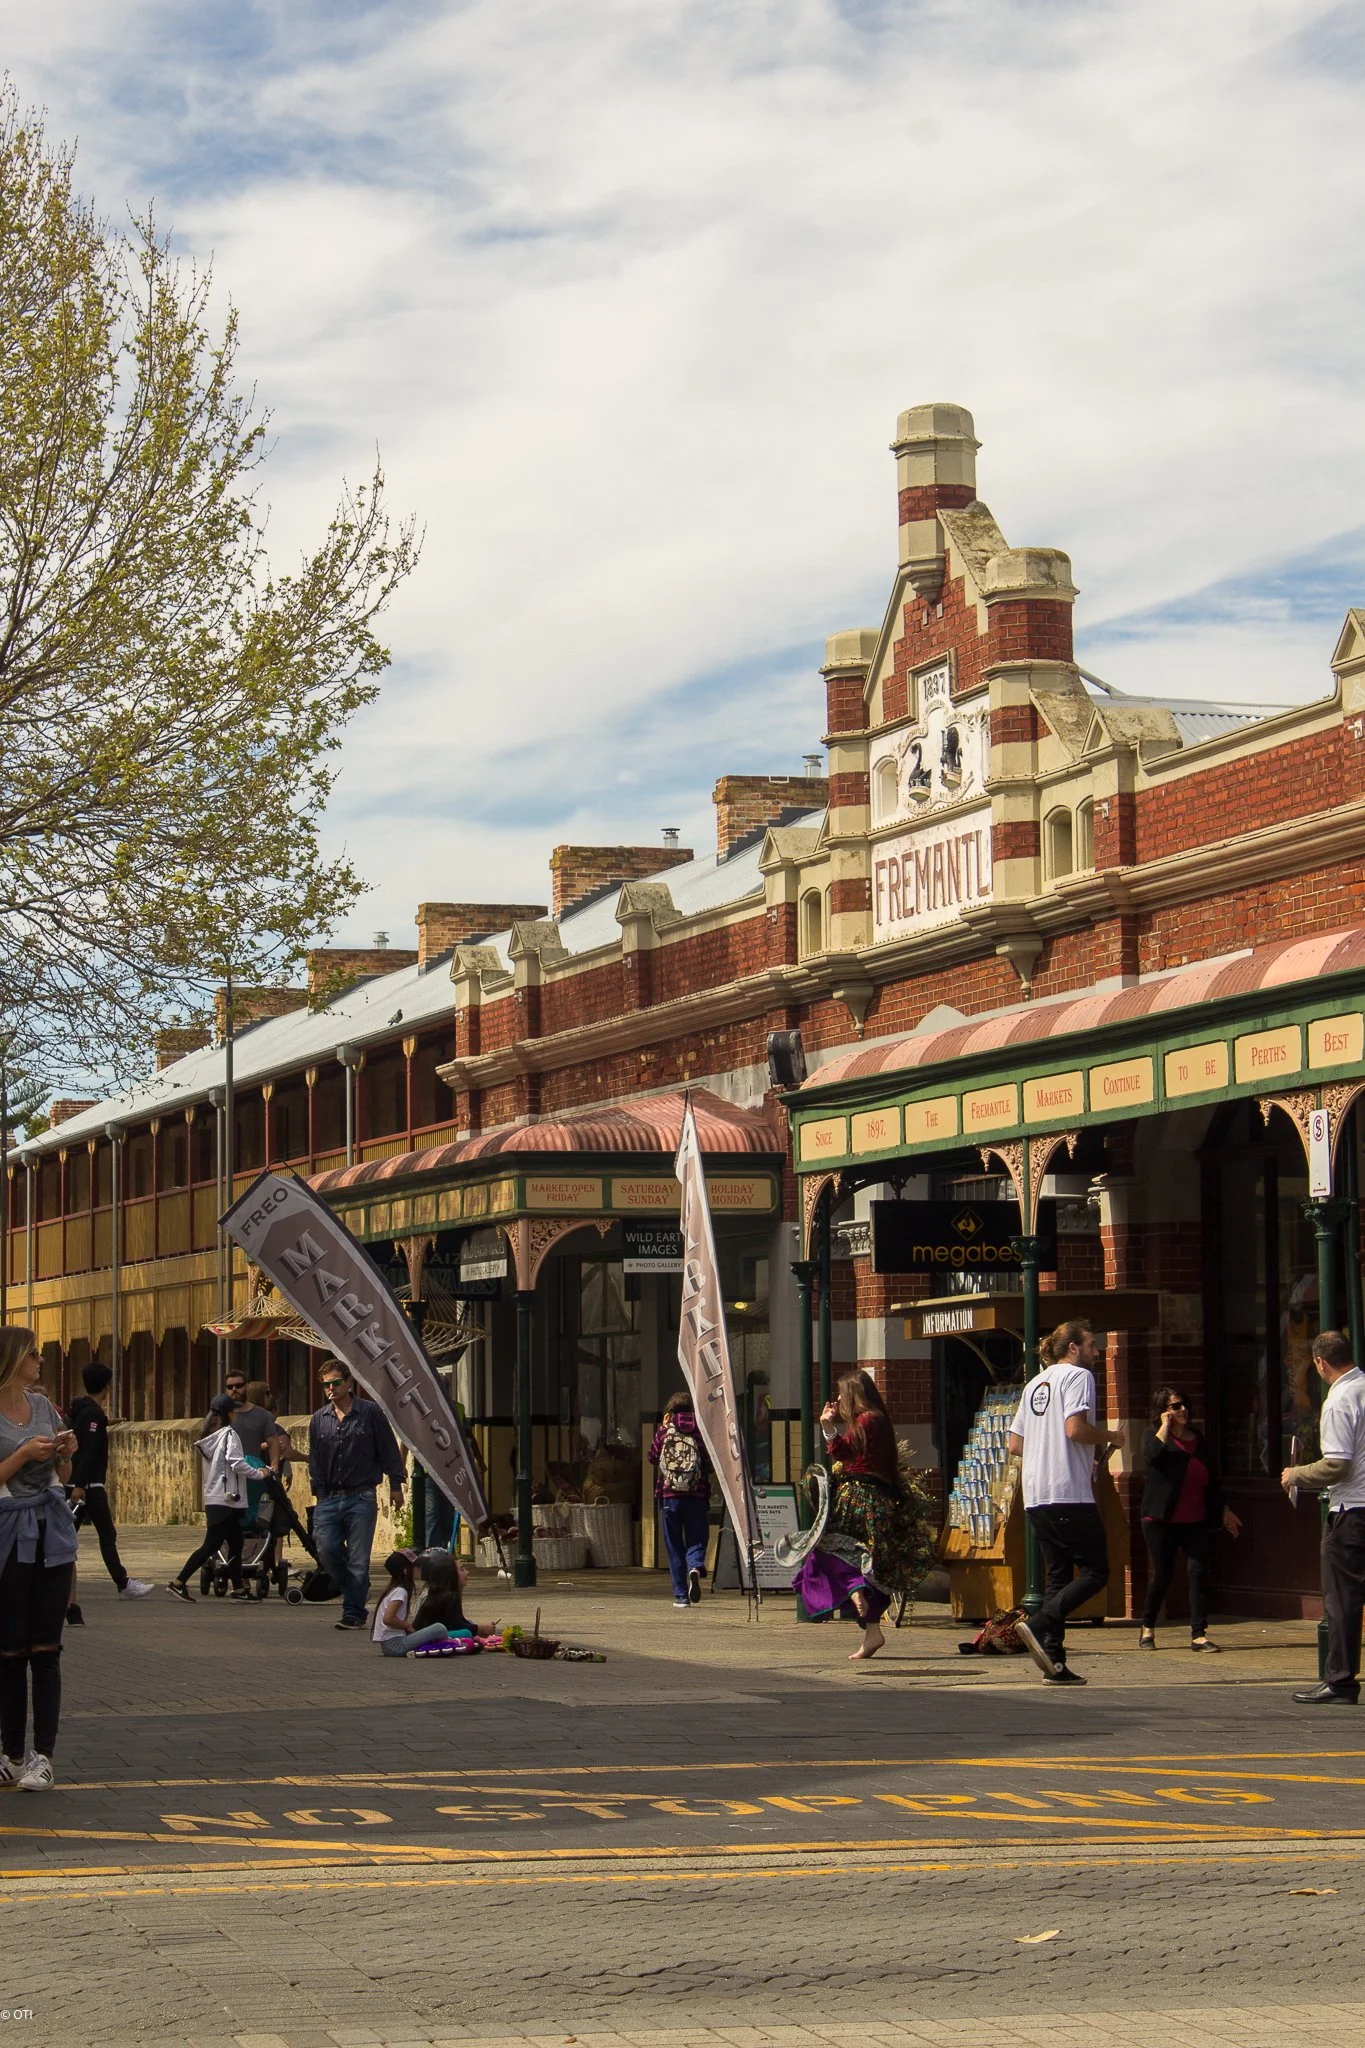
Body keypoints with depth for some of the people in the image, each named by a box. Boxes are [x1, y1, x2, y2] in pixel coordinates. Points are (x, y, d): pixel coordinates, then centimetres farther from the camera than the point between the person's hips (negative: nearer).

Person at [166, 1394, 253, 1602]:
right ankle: (179, 1582, -9)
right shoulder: (229, 1434, -11)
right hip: (227, 1500, -9)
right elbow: (236, 1463, -22)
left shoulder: (209, 1436, 14)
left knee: (235, 1545, 12)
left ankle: (239, 1588, 14)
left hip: (213, 1499, 9)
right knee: (211, 1545, -7)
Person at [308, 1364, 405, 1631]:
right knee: (327, 1550, -7)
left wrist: (395, 1485, 2)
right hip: (329, 1498, 3)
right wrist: (320, 1493, 7)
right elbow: (315, 1461, 14)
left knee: (358, 1559, -4)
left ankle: (354, 1613, 2)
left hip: (361, 1498, -3)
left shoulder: (370, 1412, 1)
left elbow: (389, 1450, 4)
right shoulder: (319, 1419, 10)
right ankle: (357, 1592, 18)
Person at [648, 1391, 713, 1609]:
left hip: (669, 1495, 0)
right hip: (697, 1495, 0)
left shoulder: (664, 1431, 2)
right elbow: (711, 1463, 3)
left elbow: (652, 1457, 16)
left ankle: (681, 1595, 5)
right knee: (696, 1540, 8)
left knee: (674, 1546, 8)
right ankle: (695, 1567, -25)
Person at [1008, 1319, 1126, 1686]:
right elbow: (1075, 1428, -19)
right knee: (1095, 1572, -3)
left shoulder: (1034, 1384, 21)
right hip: (1070, 1494, -8)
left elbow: (1015, 1444, 20)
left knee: (1058, 1576, 10)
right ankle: (1038, 1626, -19)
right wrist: (1111, 1437, 0)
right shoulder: (1078, 1376, -3)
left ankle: (1054, 1662, 1)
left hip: (1035, 1497, 8)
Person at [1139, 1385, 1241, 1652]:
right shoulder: (1154, 1436, -2)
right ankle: (1148, 1628, 21)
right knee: (1161, 1574, 1)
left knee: (1198, 1572, -6)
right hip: (1161, 1520, -4)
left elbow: (1211, 1479, 21)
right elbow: (1152, 1455, -28)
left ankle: (1199, 1634, -6)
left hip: (1196, 1520, 4)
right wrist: (1165, 1427, -17)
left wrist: (1222, 1510, 23)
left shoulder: (1198, 1438, 12)